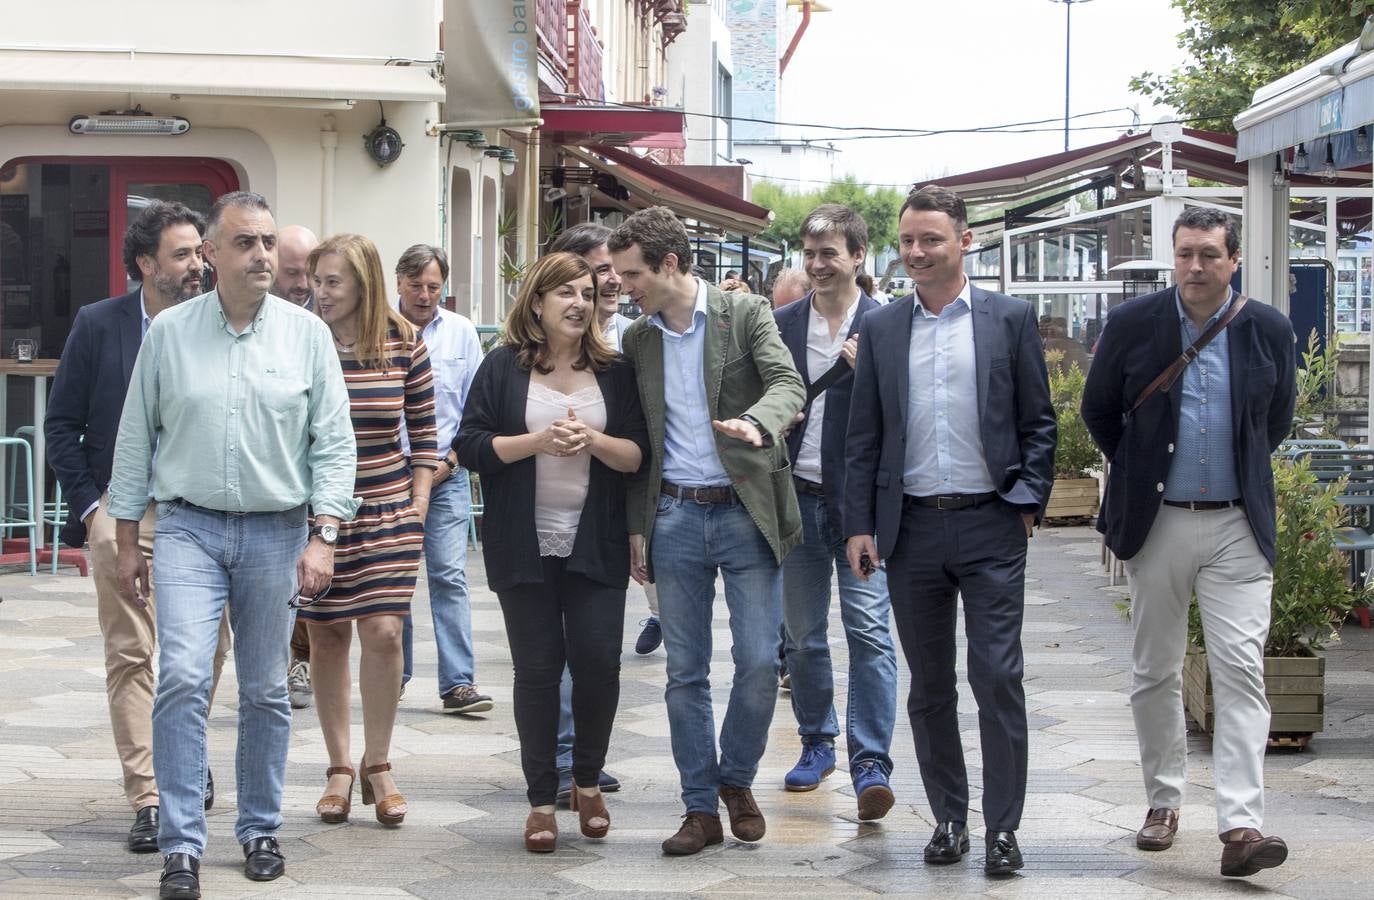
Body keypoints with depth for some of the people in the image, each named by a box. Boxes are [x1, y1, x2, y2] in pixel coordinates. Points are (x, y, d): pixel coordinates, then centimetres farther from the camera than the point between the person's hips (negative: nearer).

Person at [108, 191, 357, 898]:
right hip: (189, 528, -1)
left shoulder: (307, 334, 2)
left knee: (266, 691, 8)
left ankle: (259, 828, 23)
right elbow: (135, 440, 7)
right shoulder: (169, 331, 3)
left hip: (275, 533, 1)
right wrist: (127, 541, 6)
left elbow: (333, 442, 2)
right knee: (182, 677, -15)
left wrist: (323, 536, -7)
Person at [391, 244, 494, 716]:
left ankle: (459, 683, -9)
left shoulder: (461, 332, 5)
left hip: (446, 474, 0)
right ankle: (394, 674, 19)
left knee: (449, 575, -7)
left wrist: (449, 461, -2)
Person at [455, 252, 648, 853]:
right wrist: (537, 442, -16)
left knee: (598, 661, -4)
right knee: (537, 668, 1)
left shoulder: (614, 370, 7)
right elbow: (470, 446, -3)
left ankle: (588, 779, 19)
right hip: (526, 547, -1)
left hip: (596, 546, 1)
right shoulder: (504, 368, 2)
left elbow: (639, 454, 3)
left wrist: (594, 441, -16)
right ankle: (541, 800, 11)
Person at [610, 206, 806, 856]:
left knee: (759, 661, -5)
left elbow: (789, 384, -18)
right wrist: (637, 526, 10)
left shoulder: (747, 314, -3)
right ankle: (700, 808, 13)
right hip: (675, 516, 3)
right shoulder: (638, 339, 10)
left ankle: (736, 777, 19)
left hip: (746, 512, -3)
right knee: (685, 672, 4)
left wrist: (757, 422, -39)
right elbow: (638, 441, 14)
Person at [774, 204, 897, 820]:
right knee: (802, 635, 12)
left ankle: (871, 764, -8)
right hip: (799, 498, 4)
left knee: (869, 631, -9)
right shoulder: (781, 324, 8)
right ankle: (817, 744, 28)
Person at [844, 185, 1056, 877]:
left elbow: (1038, 422, 4)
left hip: (990, 526, -3)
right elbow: (863, 436, 9)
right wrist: (860, 526, 3)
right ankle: (948, 818, 19)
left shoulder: (1010, 319, 2)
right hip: (911, 528, 3)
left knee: (998, 678, -5)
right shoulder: (880, 329, 9)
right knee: (929, 686, 9)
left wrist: (1028, 501, -5)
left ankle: (1002, 828, 2)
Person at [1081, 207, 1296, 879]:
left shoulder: (1269, 331, 0)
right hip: (1156, 523, 1)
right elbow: (1098, 409, 11)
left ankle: (1241, 827, -14)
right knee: (1155, 673, 10)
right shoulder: (1133, 324, -3)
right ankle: (1163, 801, 25)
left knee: (1241, 671, -10)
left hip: (1237, 527, -1)